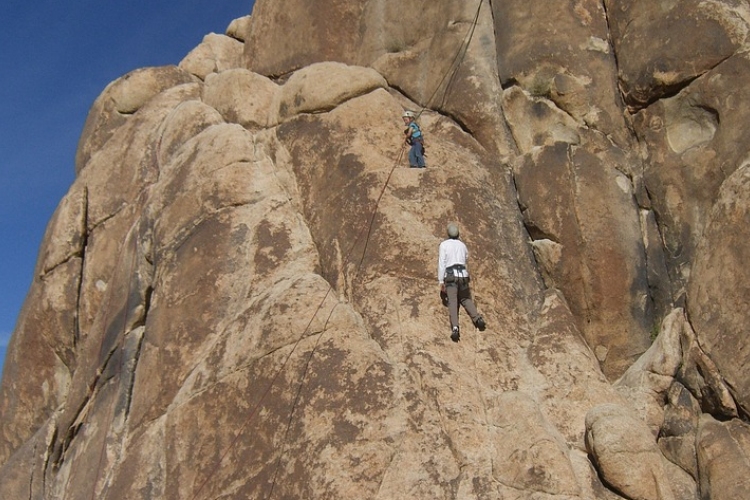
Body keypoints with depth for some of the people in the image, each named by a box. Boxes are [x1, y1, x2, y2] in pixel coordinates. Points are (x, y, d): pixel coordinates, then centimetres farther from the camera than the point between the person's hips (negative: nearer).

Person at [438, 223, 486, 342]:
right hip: (463, 275, 4)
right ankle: (477, 318, -4)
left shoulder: (444, 245, 3)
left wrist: (441, 281, -5)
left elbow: (441, 263, -5)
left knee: (452, 302, -12)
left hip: (451, 275, -4)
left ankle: (455, 328, -31)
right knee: (466, 299, 19)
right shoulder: (462, 245, 17)